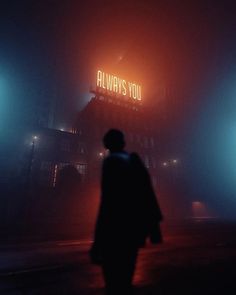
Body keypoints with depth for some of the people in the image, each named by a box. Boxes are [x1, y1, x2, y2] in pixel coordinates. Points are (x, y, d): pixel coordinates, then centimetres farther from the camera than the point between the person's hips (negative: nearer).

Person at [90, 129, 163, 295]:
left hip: (117, 228, -7)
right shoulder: (135, 160, 10)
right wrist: (154, 224, 15)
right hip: (136, 225, 8)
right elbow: (148, 193, 9)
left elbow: (108, 199, -19)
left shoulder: (111, 161, -10)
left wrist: (98, 241, -17)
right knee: (124, 277, 22)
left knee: (115, 280, 6)